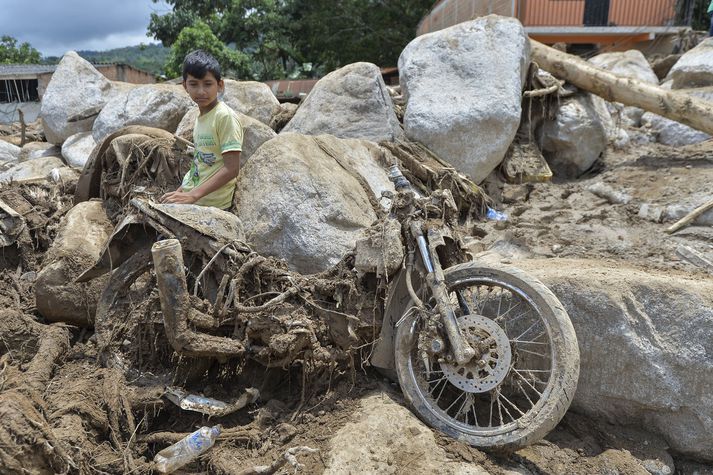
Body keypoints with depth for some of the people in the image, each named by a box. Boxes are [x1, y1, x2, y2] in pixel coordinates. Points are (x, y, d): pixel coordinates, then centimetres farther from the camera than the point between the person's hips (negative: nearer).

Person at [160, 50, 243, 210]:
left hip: (209, 205, -7)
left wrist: (193, 195, -23)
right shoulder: (201, 116, 10)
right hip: (189, 196, 7)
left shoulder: (225, 116, -14)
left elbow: (232, 168, -20)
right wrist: (181, 190, 11)